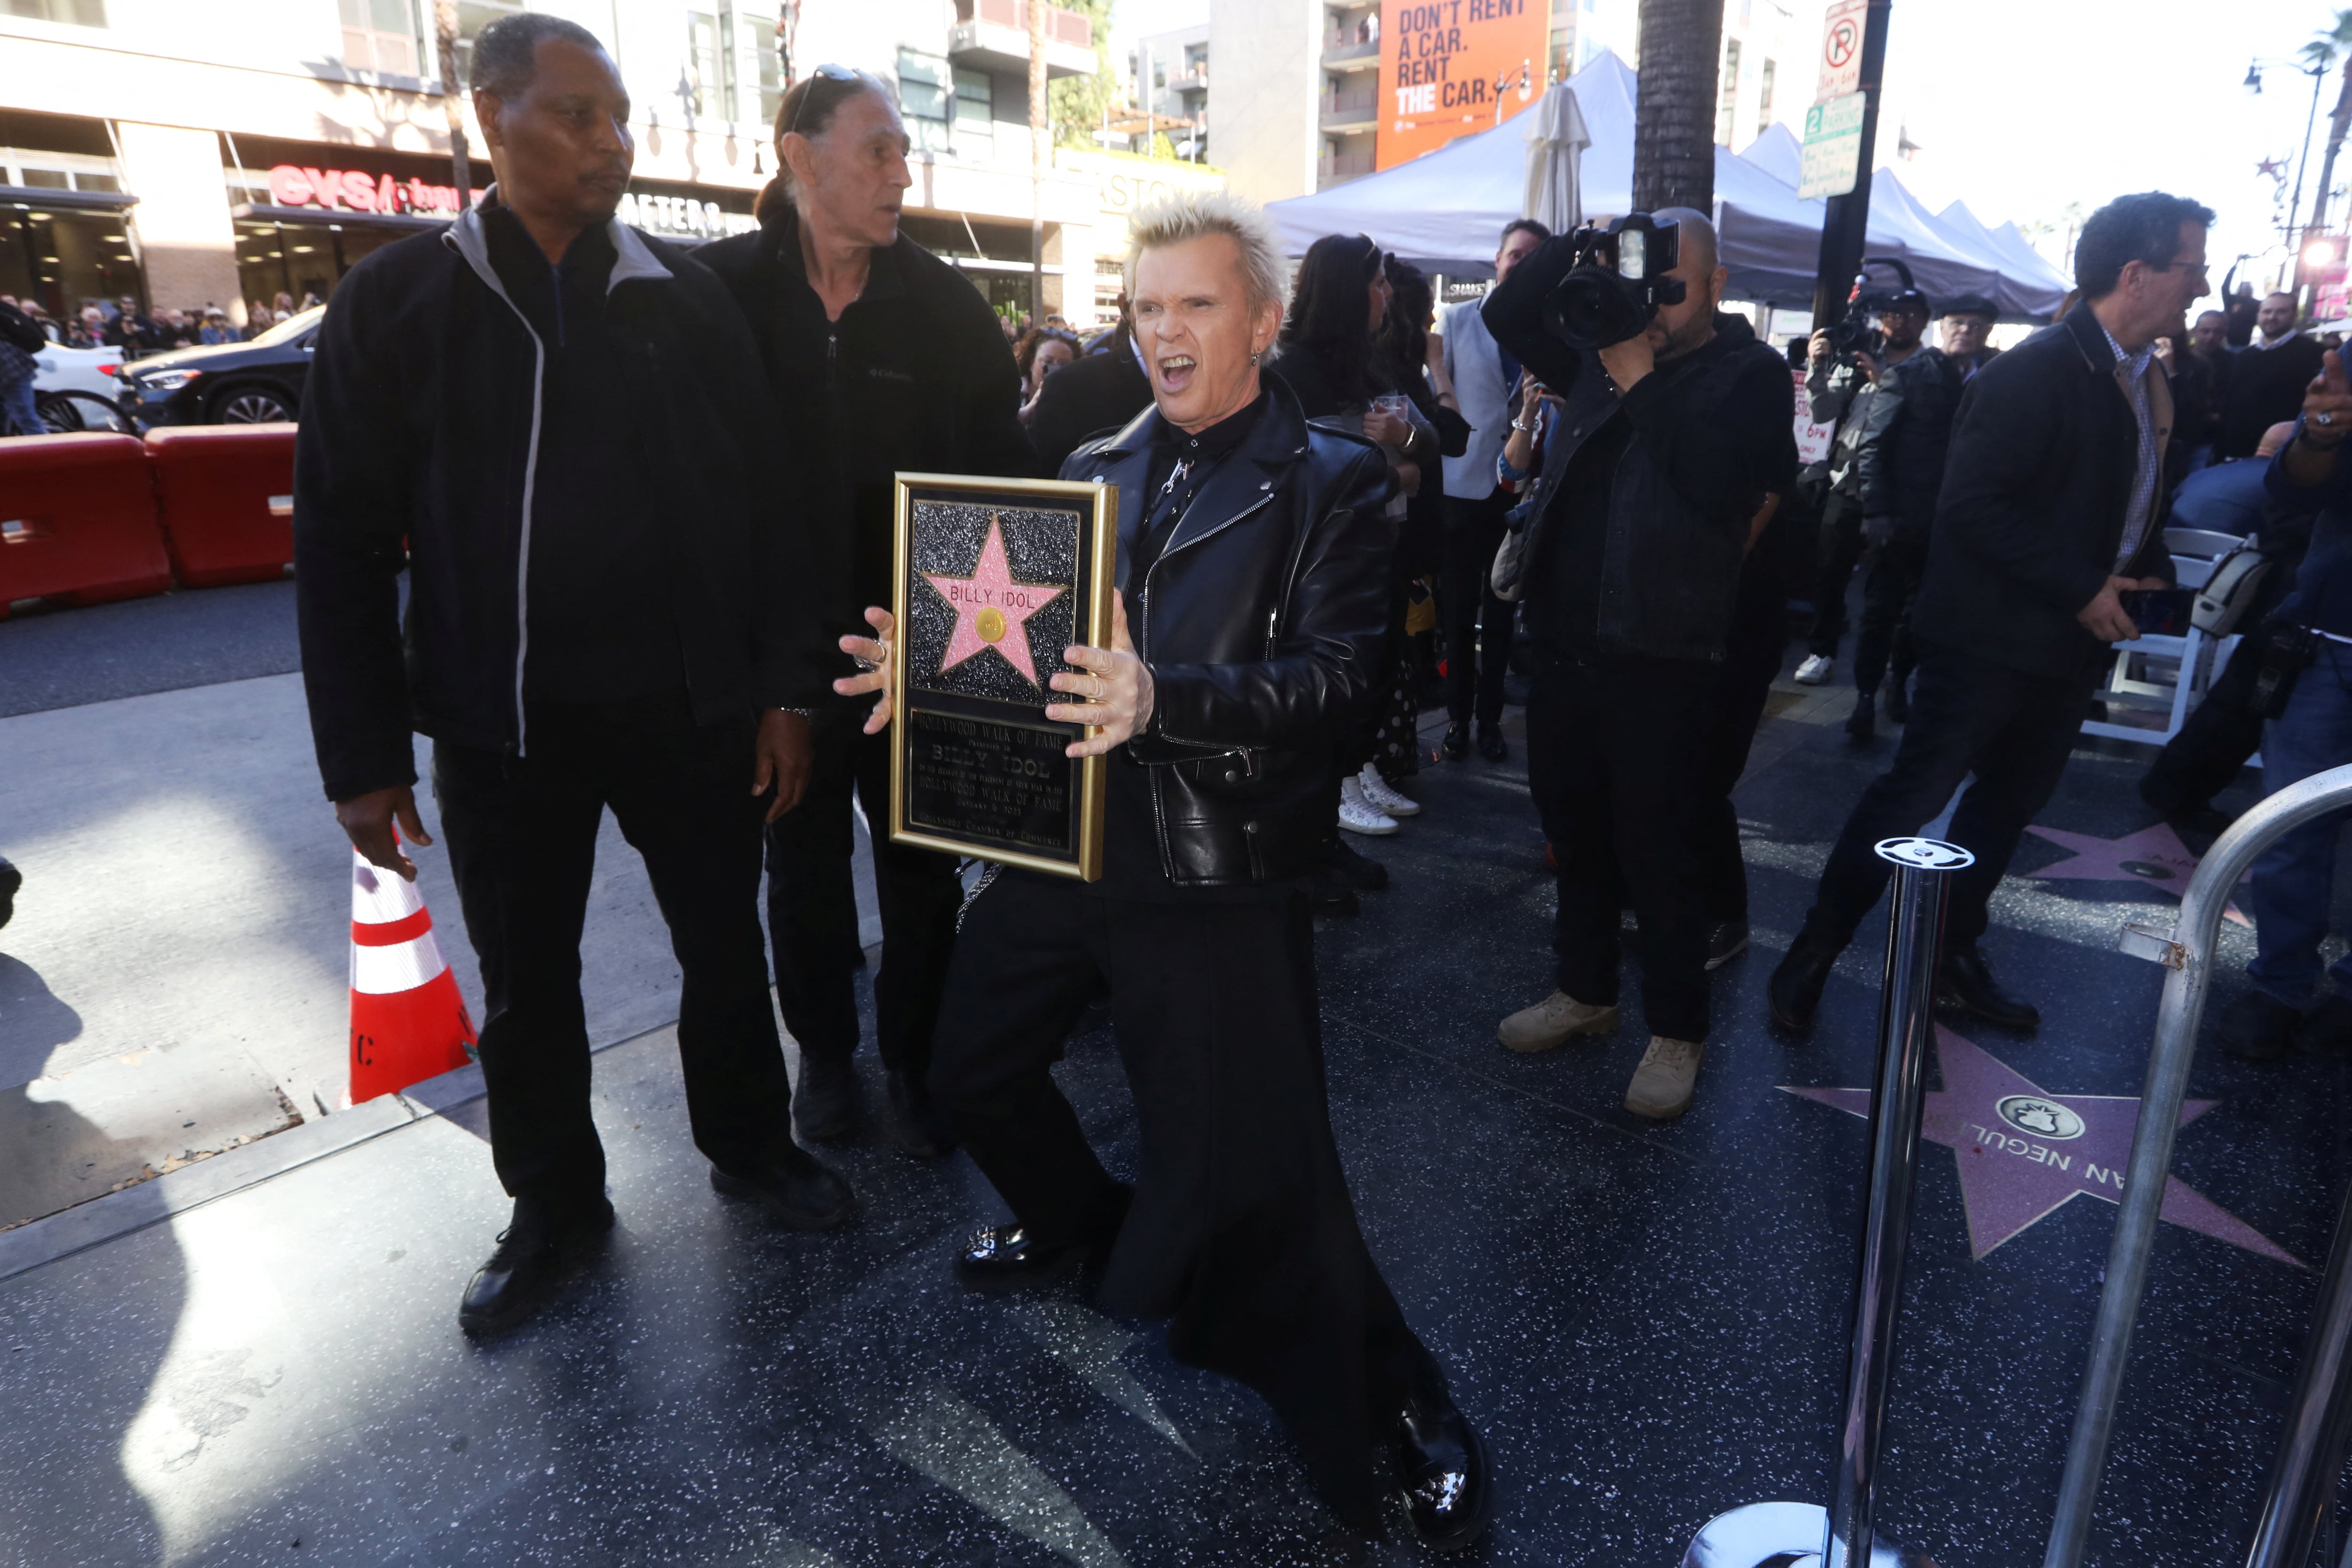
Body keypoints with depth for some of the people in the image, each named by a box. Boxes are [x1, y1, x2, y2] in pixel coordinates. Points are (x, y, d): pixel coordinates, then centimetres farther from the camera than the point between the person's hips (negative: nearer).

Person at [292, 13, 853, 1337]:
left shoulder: (687, 301, 3)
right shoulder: (399, 303, 0)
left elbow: (762, 500, 3)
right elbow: (344, 541, -1)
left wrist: (786, 685, -4)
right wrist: (364, 755, -4)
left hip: (687, 706, 1)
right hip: (502, 725, 0)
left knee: (726, 947, 12)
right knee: (526, 982, 13)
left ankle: (753, 1146, 36)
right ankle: (555, 1206, 34)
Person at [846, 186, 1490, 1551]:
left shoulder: (1333, 482, -5)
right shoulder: (1097, 470, 12)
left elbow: (1336, 674, -17)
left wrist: (1164, 699, -31)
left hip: (1219, 876, -6)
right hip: (1066, 840, 7)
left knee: (1258, 1170, -4)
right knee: (974, 1068, 21)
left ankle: (1393, 1404, 23)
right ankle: (1081, 1227, 50)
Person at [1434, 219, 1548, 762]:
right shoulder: (1456, 320, 5)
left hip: (1519, 487, 1)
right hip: (1463, 483, -1)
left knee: (1501, 613, 7)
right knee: (1459, 611, 4)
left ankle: (1490, 719, 17)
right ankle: (1458, 718, 14)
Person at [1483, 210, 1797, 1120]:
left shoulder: (1749, 374, -3)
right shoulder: (1603, 349, 14)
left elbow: (1717, 479, -20)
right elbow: (1507, 315, 11)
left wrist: (1641, 383, -18)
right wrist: (1579, 247, -1)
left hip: (1662, 657, -6)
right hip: (1565, 638, 6)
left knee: (1659, 847, 2)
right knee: (1574, 829, 16)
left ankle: (1677, 1032, 18)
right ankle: (1585, 991, 34)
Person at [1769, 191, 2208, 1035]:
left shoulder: (2149, 379, 10)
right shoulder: (2036, 371, -17)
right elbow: (1972, 505, -23)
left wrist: (2145, 571, 4)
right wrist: (2080, 588, -21)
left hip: (2071, 641, 9)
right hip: (1992, 638, -9)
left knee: (2008, 804, 15)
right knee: (1912, 797, -5)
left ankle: (1953, 958, 29)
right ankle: (1812, 955, 7)